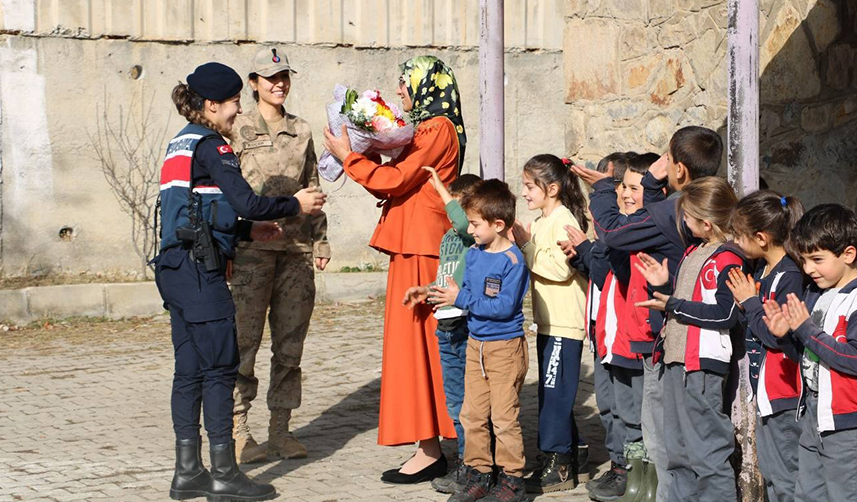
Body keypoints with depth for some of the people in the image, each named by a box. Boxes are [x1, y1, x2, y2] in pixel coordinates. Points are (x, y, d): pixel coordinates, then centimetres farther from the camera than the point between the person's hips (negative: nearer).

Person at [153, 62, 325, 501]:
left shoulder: (179, 145, 18)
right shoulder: (210, 147, -10)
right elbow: (246, 202, -17)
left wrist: (249, 229, 22)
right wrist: (295, 205, -3)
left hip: (175, 266, 9)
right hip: (201, 270, -9)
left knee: (190, 369, 10)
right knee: (220, 368, -4)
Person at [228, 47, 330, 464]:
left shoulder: (301, 131, 13)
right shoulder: (238, 130, 1)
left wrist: (320, 241, 12)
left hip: (296, 247, 4)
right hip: (252, 246, -4)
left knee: (290, 343, 6)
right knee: (245, 340, -4)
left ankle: (280, 429, 14)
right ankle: (238, 430, 3)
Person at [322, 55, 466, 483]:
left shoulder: (439, 129, -11)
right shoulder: (427, 128, 20)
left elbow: (395, 180, -17)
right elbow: (396, 184, 18)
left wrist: (348, 157, -7)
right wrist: (358, 158, 11)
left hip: (421, 251, -10)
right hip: (413, 248, 10)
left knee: (416, 343, -9)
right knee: (417, 343, 10)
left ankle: (428, 452, -7)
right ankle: (430, 448, 13)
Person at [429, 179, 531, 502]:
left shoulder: (513, 260, -17)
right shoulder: (473, 255, 7)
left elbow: (504, 306, -22)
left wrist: (461, 299, -19)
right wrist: (442, 294, -7)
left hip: (505, 346, -8)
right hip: (475, 344, 8)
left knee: (504, 416, -2)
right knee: (472, 414, 11)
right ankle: (479, 475, 21)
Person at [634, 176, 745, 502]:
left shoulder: (727, 259, -14)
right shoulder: (693, 253, 16)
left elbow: (725, 314, -20)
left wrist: (674, 306, -14)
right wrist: (663, 287, 8)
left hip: (703, 364, -10)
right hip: (677, 359, 10)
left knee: (706, 451, -7)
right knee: (679, 450, 18)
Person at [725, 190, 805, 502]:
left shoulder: (790, 277, -20)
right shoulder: (761, 270, 8)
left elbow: (778, 336, -22)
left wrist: (750, 302, -12)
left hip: (786, 395, -10)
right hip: (766, 393, 10)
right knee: (770, 475, 18)